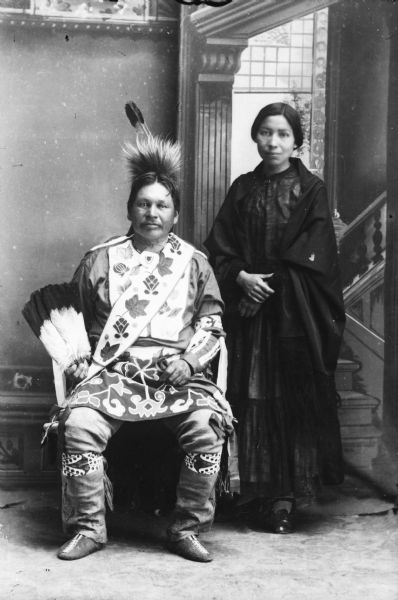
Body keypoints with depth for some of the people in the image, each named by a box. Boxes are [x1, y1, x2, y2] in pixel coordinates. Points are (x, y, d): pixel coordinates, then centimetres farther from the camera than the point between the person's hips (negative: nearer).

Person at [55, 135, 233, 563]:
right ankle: (88, 527, -12)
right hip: (113, 371, 0)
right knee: (78, 423, -28)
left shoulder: (194, 263, 15)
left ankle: (186, 529, -11)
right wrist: (75, 359, 3)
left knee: (207, 427, -28)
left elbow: (211, 322, 12)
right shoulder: (100, 260, 14)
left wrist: (190, 359, -6)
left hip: (177, 373, 0)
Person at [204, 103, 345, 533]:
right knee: (250, 398, 0)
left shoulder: (310, 190, 4)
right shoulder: (242, 189, 12)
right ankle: (256, 491, 7)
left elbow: (313, 255, -4)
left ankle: (285, 496, -1)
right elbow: (219, 246, 8)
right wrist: (240, 276, -10)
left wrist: (270, 280, -11)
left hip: (294, 313, -2)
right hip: (246, 307, 3)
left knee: (291, 398, -5)